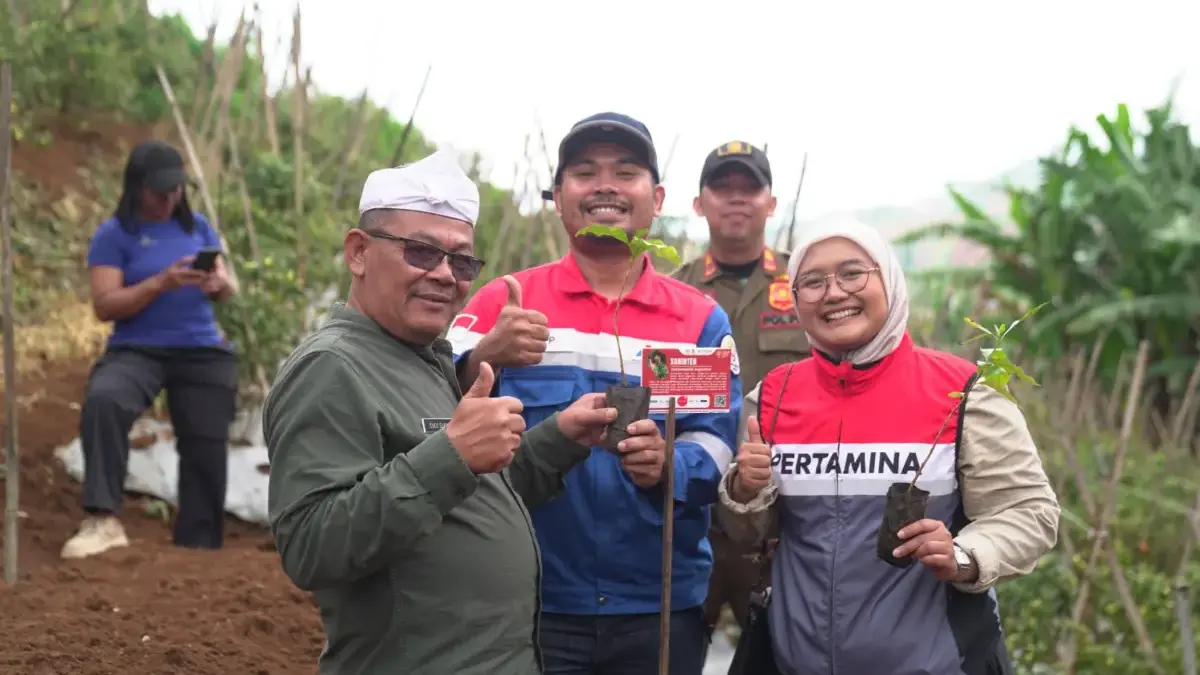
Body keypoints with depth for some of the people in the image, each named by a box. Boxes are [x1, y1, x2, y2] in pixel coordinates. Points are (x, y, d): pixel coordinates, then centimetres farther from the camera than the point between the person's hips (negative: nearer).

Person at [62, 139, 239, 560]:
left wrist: (220, 283, -13)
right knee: (102, 401, -34)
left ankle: (198, 549, 14)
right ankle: (102, 521, -34)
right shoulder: (114, 234, -2)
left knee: (206, 451, 2)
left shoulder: (197, 226, 10)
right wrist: (160, 283, -23)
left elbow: (228, 291, 12)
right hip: (138, 350, -4)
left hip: (203, 352, 4)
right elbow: (104, 306, -10)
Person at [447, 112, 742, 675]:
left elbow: (716, 445, -1)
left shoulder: (702, 319, 5)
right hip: (530, 605, -1)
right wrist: (484, 360, -29)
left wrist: (666, 466, -23)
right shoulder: (502, 302, 1)